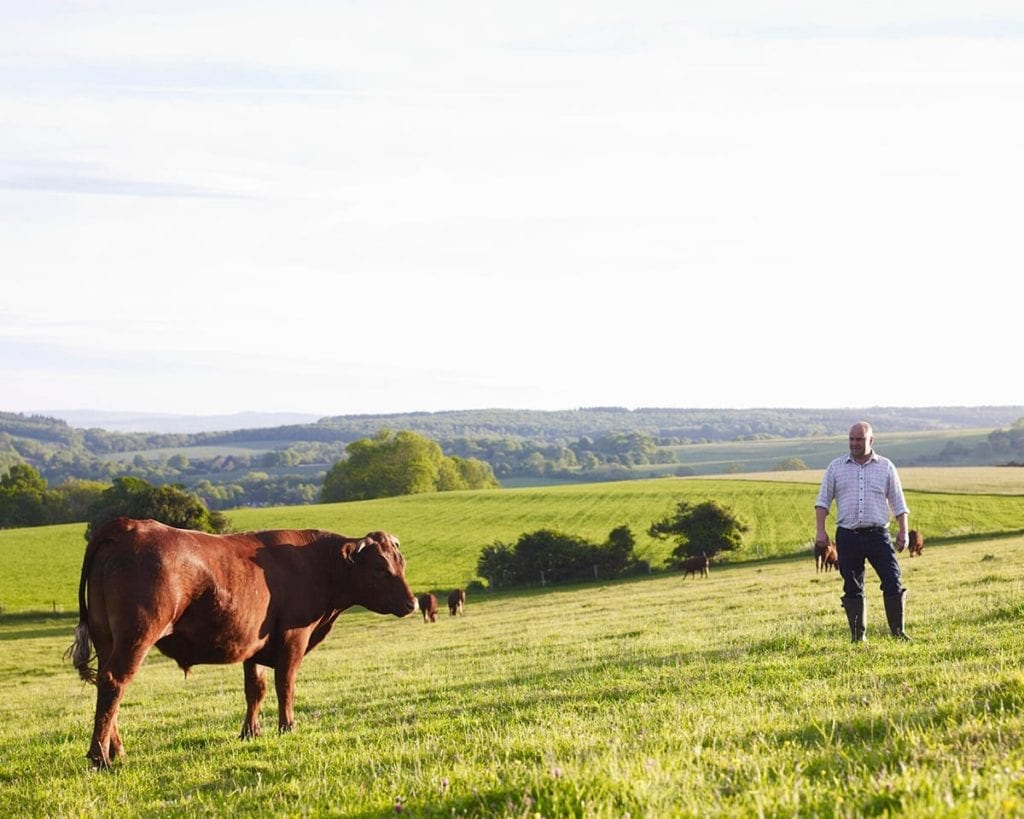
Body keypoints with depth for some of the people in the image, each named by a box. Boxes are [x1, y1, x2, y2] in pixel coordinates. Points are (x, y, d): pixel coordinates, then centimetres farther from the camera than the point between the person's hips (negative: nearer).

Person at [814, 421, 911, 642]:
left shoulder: (886, 467, 9)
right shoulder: (836, 467, 9)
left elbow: (898, 503, 11)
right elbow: (822, 501, 8)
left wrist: (903, 532, 3)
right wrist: (820, 530, -2)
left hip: (878, 534, 0)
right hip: (848, 536, 0)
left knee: (893, 582, -8)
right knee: (852, 588, 3)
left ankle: (898, 631, 2)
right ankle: (857, 635, 10)